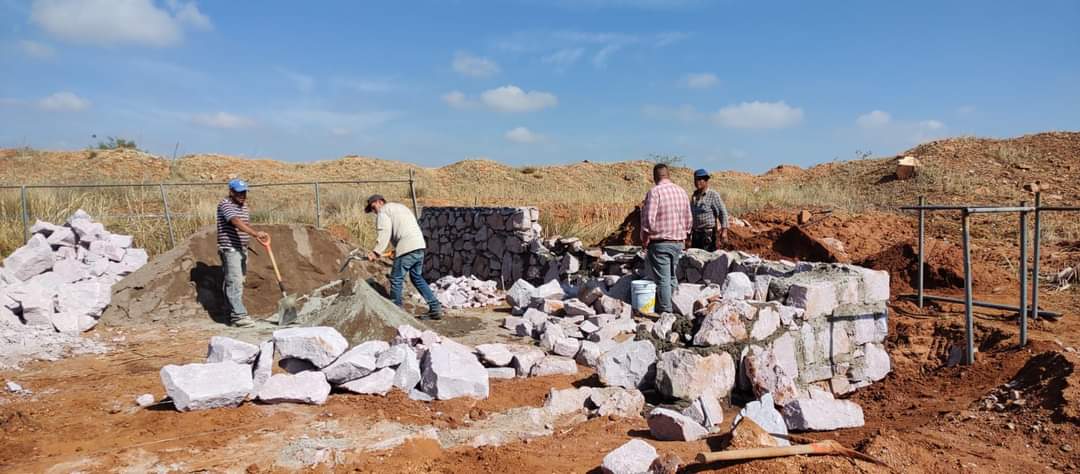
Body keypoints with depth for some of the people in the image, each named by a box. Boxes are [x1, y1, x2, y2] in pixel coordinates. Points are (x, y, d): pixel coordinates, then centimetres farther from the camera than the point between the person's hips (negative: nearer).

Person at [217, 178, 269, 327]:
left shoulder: (244, 206, 15)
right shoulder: (225, 204, -12)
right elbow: (237, 222, -28)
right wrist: (256, 233, -39)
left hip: (242, 249, 9)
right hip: (229, 249, -9)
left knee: (238, 282, 11)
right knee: (234, 281, -12)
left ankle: (234, 314, 17)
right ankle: (239, 315, -15)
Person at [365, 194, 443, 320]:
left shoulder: (383, 212, 2)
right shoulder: (400, 207, 30)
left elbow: (384, 233, -13)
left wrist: (376, 252, -17)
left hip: (407, 248, -9)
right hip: (420, 244, 9)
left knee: (396, 279, 2)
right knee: (417, 277, 19)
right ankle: (435, 308, 16)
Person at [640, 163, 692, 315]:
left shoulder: (655, 192, -13)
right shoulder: (682, 192, 8)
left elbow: (648, 219, -17)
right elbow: (688, 219, 13)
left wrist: (645, 240, -5)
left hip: (660, 242, -6)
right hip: (678, 242, 6)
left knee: (663, 280, -2)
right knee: (672, 278, 17)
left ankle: (665, 312, 1)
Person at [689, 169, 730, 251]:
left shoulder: (713, 195, -7)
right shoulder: (694, 195, 12)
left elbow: (723, 212, -9)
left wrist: (724, 230, -16)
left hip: (709, 233, -6)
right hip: (696, 233, 6)